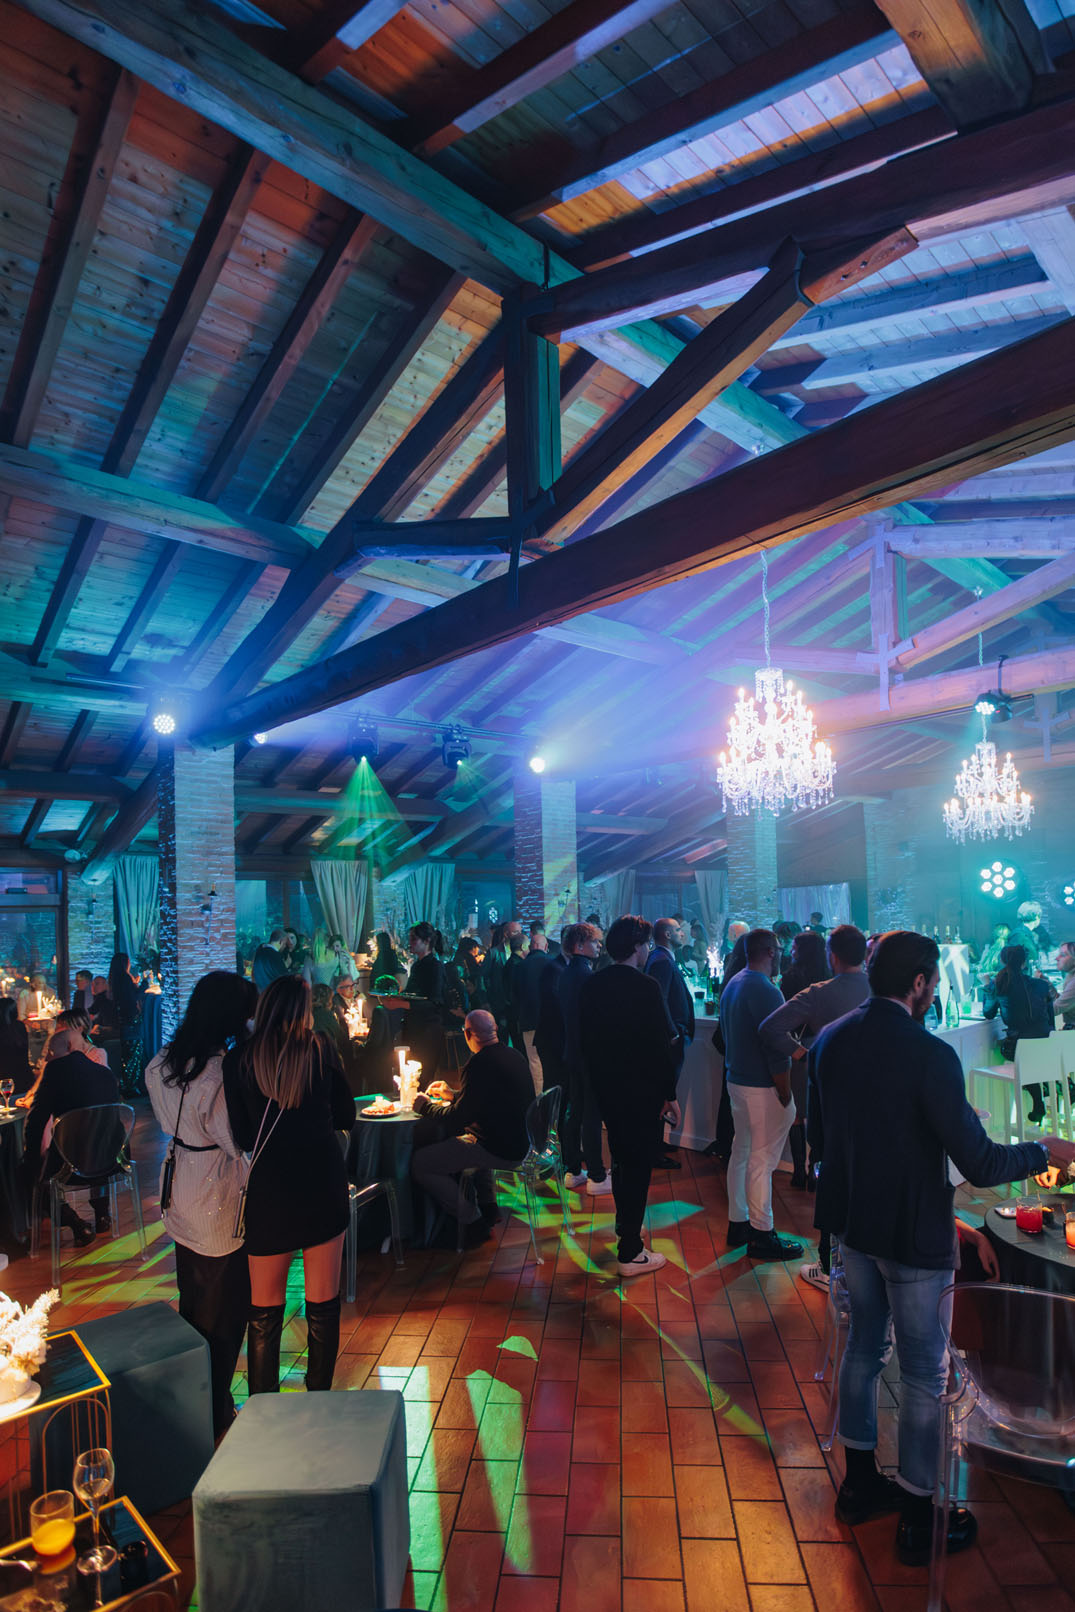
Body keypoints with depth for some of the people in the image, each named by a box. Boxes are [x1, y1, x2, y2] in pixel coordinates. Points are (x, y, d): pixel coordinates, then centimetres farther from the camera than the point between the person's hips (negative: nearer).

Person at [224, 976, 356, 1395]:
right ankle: (319, 1400, 23)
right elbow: (346, 1117, 4)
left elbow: (242, 1137, -4)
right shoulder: (321, 1050, -5)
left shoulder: (238, 1059, -6)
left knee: (265, 1310, 14)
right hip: (324, 1183, 1)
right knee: (323, 1304, 12)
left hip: (270, 1189, 0)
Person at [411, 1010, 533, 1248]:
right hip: (522, 1140, 10)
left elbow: (458, 1119, -18)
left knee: (420, 1163, -6)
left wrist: (426, 1106, -1)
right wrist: (454, 1095, 28)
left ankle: (473, 1222, 4)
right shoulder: (514, 1055, 6)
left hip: (502, 1151, -10)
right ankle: (486, 1204, 32)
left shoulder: (478, 1065, -22)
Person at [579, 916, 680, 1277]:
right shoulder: (647, 986, -20)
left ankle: (625, 1225, 43)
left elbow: (584, 1040, 8)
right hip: (642, 1092, -7)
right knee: (638, 1165, 3)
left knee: (621, 1158, 25)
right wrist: (669, 1093, -9)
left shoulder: (590, 985, 1)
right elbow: (660, 1045, -18)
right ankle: (630, 1253, 10)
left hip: (606, 1088, 7)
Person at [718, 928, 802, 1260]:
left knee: (741, 1152, 16)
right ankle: (760, 1235, 9)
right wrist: (786, 1096, -13)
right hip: (762, 1088, -9)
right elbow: (776, 1052, -21)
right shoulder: (765, 991, -21)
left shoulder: (732, 984, 9)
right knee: (762, 1160, 0)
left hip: (736, 1080, 9)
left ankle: (737, 1224, 27)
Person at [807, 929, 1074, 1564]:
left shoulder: (831, 1042, -4)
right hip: (913, 1235, -6)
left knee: (866, 1345, 23)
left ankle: (860, 1479, 39)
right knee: (925, 1374, 12)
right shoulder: (930, 1054, -25)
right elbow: (981, 1164, -22)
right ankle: (919, 1513, 29)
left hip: (853, 1222, 7)